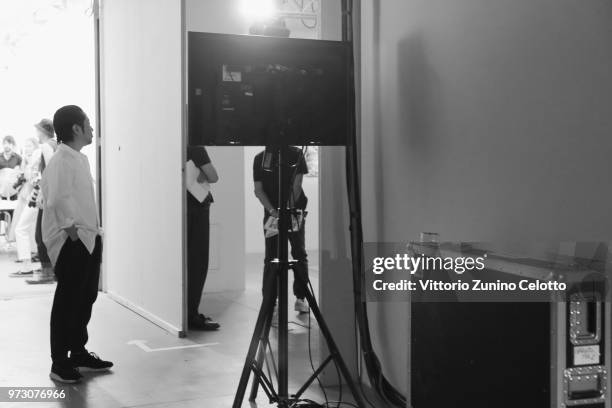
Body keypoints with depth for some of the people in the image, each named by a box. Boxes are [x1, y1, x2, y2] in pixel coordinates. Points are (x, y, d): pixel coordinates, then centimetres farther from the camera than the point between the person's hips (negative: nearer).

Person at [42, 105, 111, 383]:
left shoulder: (80, 159, 15)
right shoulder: (61, 160, -16)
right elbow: (58, 200, -24)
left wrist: (92, 231, 12)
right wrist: (71, 230, -19)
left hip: (89, 239, 10)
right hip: (71, 242, -9)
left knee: (86, 298, 17)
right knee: (67, 301, -2)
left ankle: (79, 354, 30)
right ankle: (60, 363, 8)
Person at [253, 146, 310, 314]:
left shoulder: (295, 154, -2)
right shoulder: (260, 158, 1)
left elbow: (296, 185, -9)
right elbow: (258, 190, -2)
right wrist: (272, 210, -17)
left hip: (295, 210, -1)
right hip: (271, 212, 1)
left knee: (299, 254, 0)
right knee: (271, 256, -2)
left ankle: (300, 298, 8)